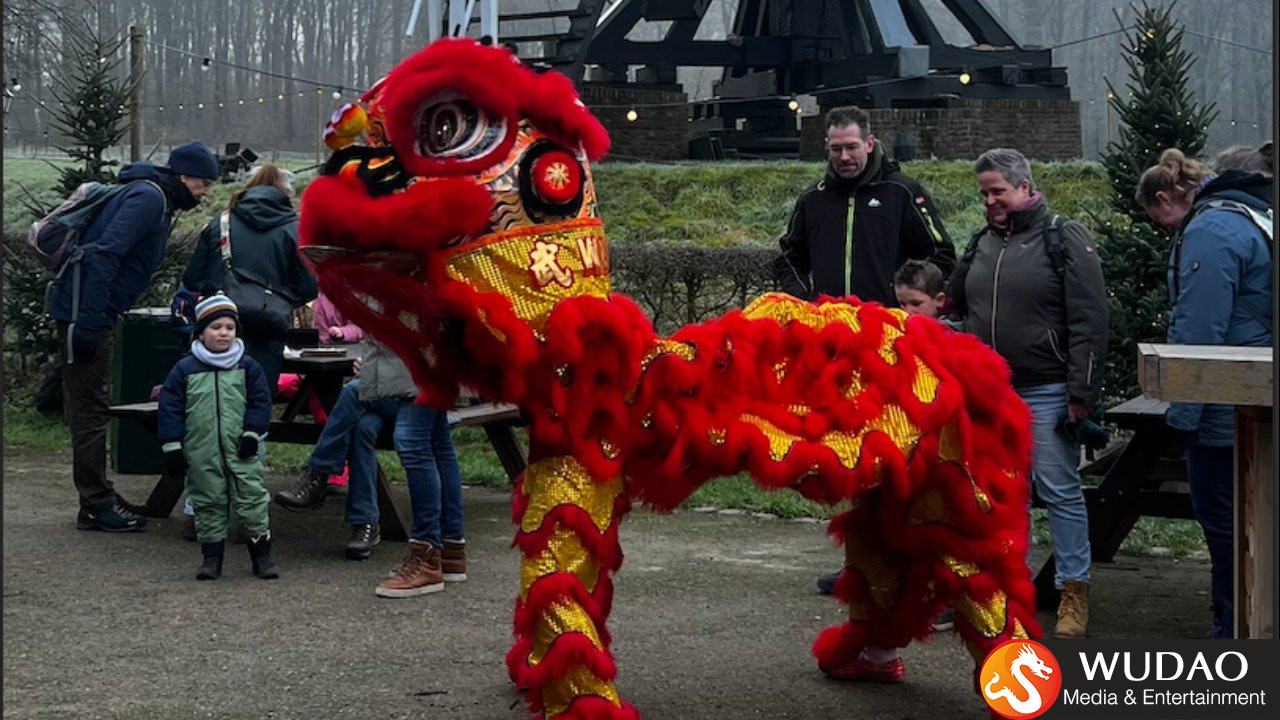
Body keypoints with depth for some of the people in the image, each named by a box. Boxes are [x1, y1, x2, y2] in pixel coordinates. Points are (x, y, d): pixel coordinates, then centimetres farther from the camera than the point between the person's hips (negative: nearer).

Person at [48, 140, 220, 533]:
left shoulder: (159, 200, 17)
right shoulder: (148, 197, -15)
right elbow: (104, 253, -25)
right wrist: (89, 321, -29)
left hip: (93, 313, 10)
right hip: (83, 309, -10)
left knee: (92, 406, 15)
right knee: (90, 408, -5)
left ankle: (99, 497, 23)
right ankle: (95, 506, 0)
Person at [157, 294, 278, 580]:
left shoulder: (248, 367, 3)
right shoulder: (184, 370, 1)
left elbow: (260, 401, 4)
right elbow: (170, 409, 1)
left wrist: (253, 433, -6)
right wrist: (172, 447, -3)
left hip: (240, 451, 0)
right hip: (201, 454, 0)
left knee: (251, 498, -1)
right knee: (208, 503, 7)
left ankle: (262, 555, 7)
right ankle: (211, 558, 16)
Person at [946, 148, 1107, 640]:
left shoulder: (1064, 240, -6)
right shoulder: (983, 244, 12)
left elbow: (1088, 322, -10)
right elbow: (959, 305, 25)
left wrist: (1081, 393, -15)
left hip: (1045, 392, -6)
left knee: (1060, 492, -3)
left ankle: (1074, 592, 3)